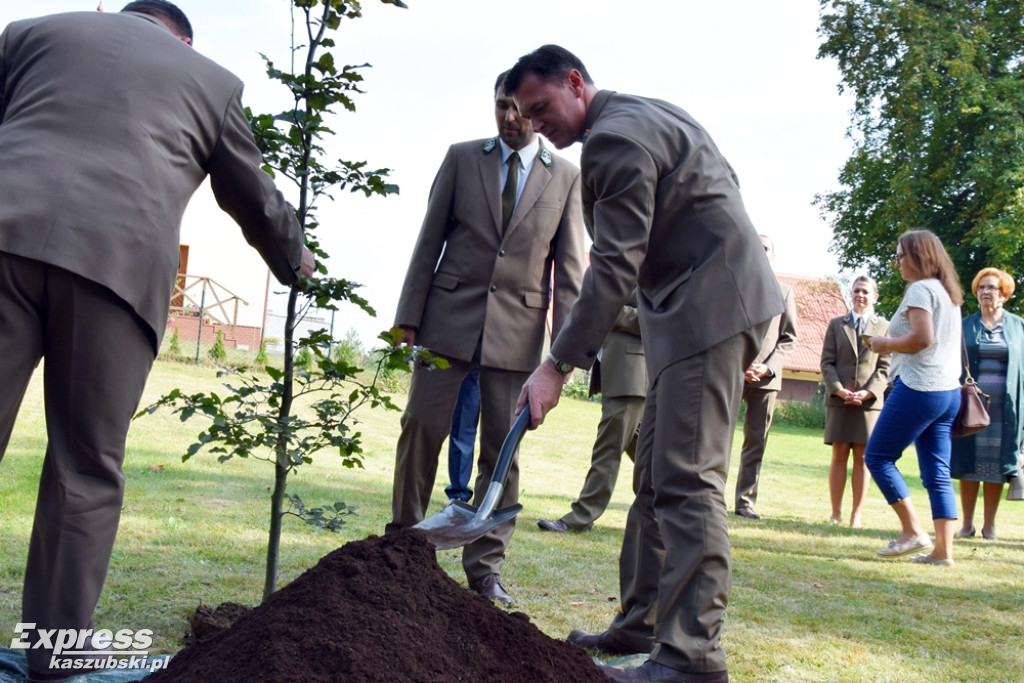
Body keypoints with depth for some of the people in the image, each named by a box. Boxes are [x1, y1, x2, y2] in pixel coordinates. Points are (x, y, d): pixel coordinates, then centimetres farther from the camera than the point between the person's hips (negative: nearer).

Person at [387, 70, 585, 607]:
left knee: (503, 450, 3)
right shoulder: (462, 158, 6)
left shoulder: (565, 177, 5)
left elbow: (569, 266, 4)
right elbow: (429, 241, 5)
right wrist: (409, 315, 0)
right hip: (450, 318, 0)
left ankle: (485, 568, 11)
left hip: (518, 327, 0)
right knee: (421, 428, -1)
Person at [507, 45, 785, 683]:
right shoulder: (647, 114, 18)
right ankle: (640, 627, 17)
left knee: (686, 481, -13)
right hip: (695, 306, 11)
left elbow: (613, 268, -20)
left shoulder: (614, 136, -14)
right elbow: (726, 180, 24)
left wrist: (557, 366, -20)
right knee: (656, 478, 11)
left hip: (711, 306, -11)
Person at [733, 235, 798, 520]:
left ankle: (745, 501, 8)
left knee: (756, 440, 3)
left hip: (766, 377, 2)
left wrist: (768, 367, -7)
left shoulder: (784, 291, 12)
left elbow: (789, 338, 9)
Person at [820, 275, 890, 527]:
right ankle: (836, 512, 4)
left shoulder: (884, 327, 7)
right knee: (840, 454, 0)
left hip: (869, 401, -1)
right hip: (839, 399, 1)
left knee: (862, 457, 0)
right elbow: (827, 362, 5)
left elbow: (884, 368, 2)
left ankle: (856, 514, 3)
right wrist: (839, 390, -10)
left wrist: (868, 392, -12)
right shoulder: (836, 324, 12)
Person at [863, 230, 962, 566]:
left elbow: (922, 338, -20)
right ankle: (943, 550, 3)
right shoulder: (949, 293, 19)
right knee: (937, 473, 6)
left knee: (877, 456, 1)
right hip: (948, 390, 9)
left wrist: (885, 344, -5)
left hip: (918, 387, -9)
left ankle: (912, 530, -2)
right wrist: (892, 345, 16)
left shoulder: (920, 289, -9)